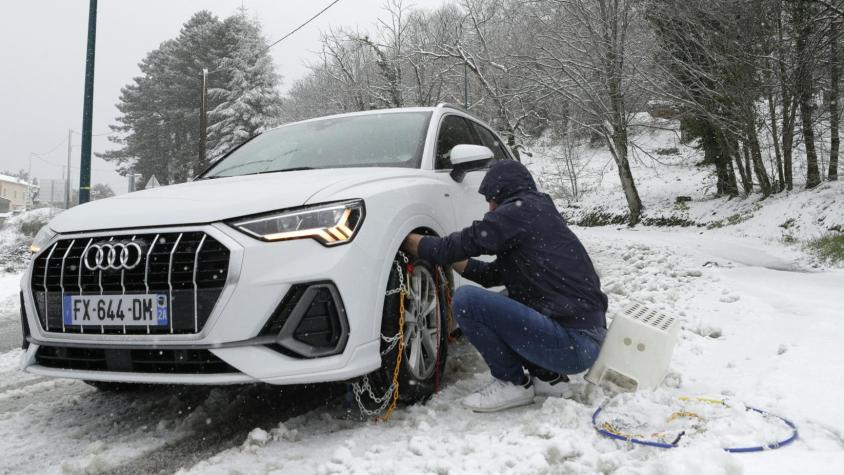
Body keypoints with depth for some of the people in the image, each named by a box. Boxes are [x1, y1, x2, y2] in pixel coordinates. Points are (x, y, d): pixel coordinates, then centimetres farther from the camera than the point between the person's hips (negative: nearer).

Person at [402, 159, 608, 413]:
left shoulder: (518, 211, -9)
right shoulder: (540, 212, 19)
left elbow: (457, 246, -10)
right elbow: (495, 274, 23)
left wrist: (407, 240, 5)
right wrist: (450, 258, 24)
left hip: (571, 343, -10)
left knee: (466, 299, -15)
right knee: (499, 304, 26)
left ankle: (513, 383, 0)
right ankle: (547, 376, 17)